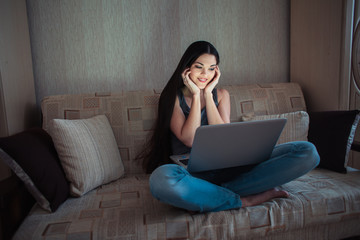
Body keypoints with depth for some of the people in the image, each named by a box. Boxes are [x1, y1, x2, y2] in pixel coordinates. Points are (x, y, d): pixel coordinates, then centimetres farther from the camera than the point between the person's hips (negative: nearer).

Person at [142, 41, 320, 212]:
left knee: (308, 152, -12)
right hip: (191, 172, -2)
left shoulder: (221, 95, 15)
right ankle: (245, 201, -21)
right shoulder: (173, 97, 5)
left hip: (225, 167, 3)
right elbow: (189, 139, -10)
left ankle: (220, 191, -22)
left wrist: (207, 94, -1)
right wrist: (196, 95, -4)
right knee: (161, 179, -42)